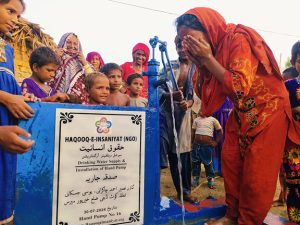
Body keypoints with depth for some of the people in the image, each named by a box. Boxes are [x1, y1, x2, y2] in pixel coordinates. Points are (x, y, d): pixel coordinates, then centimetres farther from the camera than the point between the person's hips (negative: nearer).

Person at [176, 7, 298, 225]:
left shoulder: (238, 38, -20)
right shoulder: (212, 48, 0)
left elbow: (239, 87, -28)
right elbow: (207, 95, -2)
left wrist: (207, 58, -24)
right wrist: (199, 62, -13)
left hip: (267, 109, -7)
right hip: (241, 114, 7)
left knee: (256, 174, 0)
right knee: (230, 162, 7)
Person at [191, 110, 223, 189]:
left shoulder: (212, 119, 1)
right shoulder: (196, 120, 10)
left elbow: (220, 131, 7)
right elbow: (193, 131, 14)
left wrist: (216, 142, 1)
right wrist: (191, 142, 8)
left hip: (207, 145, -3)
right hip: (196, 144, 3)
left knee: (208, 163, 3)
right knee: (195, 162, 10)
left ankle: (210, 180, 19)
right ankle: (195, 179, 24)